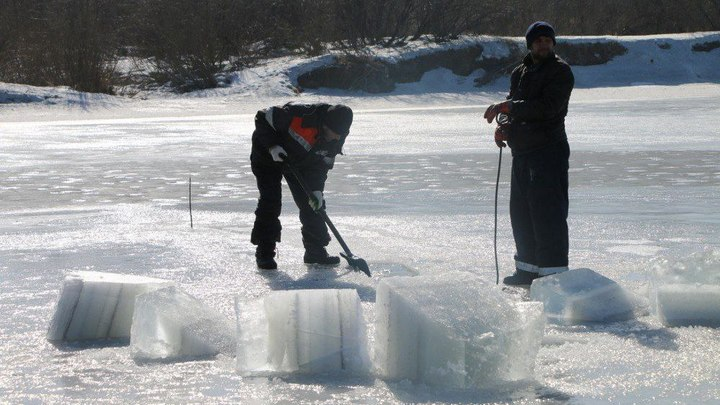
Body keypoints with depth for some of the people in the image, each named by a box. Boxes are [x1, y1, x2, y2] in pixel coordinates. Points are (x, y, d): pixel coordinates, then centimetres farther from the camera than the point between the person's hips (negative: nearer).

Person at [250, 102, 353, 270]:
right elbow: (263, 118, -27)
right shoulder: (300, 115, -37)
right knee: (270, 201, -15)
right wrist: (272, 146, -32)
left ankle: (315, 251, 12)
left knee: (312, 203, 0)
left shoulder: (335, 140, -17)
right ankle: (264, 253, -9)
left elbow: (322, 165, -6)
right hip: (268, 155, -6)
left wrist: (316, 189, -18)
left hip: (300, 162, 6)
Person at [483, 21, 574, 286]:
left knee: (548, 213, -11)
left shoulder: (560, 72, -7)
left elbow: (548, 107, -20)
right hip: (521, 152, 8)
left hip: (549, 150, -8)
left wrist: (507, 107, -21)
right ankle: (528, 270, 24)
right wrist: (503, 127, -2)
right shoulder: (520, 73, 17)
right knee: (521, 212, 13)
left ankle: (554, 273, -9)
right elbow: (514, 107, 21)